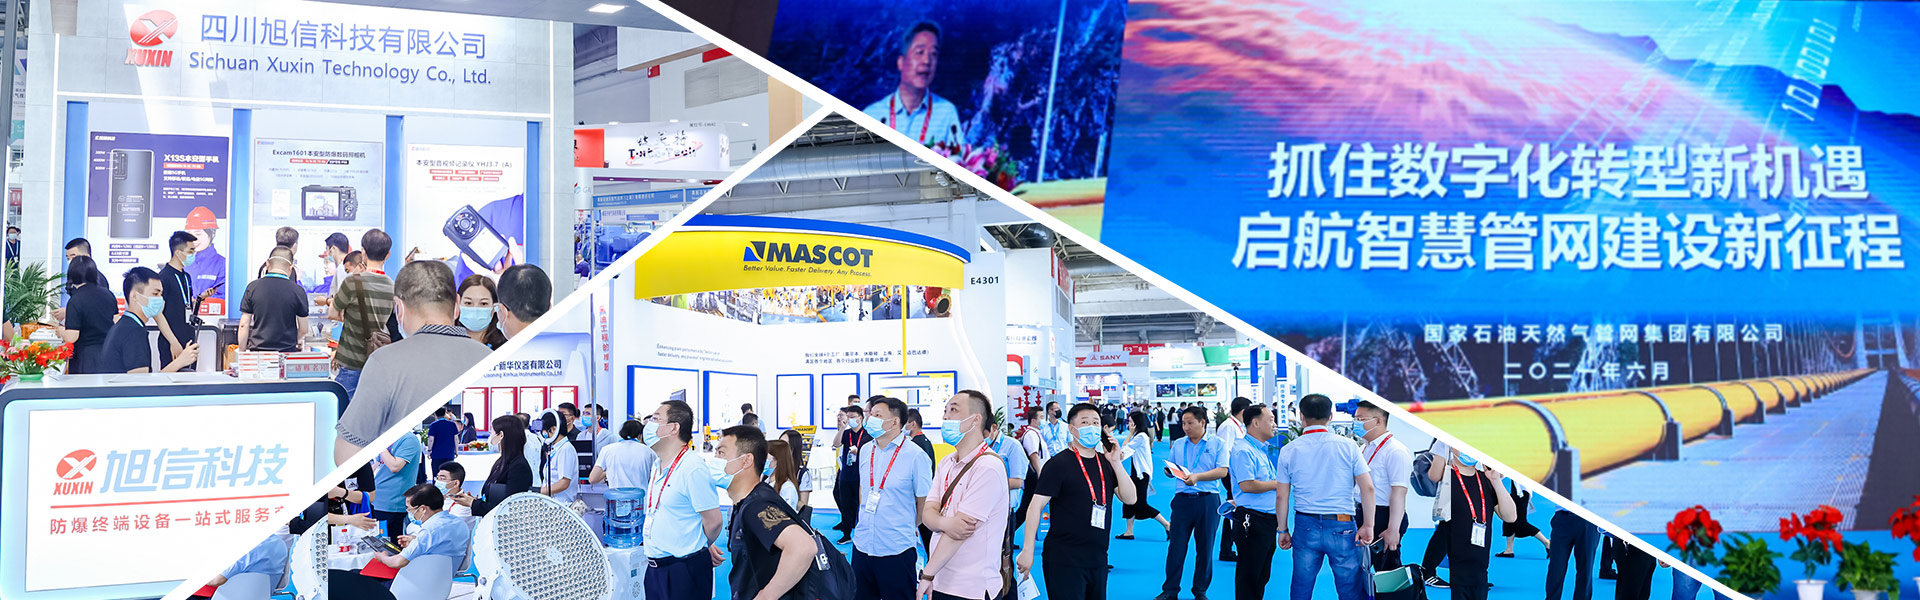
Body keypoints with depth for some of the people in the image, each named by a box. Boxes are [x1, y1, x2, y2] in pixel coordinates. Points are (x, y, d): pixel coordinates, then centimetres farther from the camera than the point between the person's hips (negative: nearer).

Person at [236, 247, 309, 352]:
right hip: (288, 351, -1)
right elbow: (303, 330, 3)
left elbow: (244, 325, 2)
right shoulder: (298, 291, -2)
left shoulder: (253, 287, 1)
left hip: (258, 351, 1)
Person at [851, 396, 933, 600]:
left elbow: (924, 503, -4)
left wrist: (907, 528, 7)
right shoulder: (866, 450, 8)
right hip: (862, 546, 6)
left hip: (896, 551, -6)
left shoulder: (915, 456, -11)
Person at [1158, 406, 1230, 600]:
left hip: (1208, 501, -2)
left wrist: (1197, 476, -19)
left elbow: (1222, 471, -8)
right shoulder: (1178, 444, 14)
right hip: (1182, 499, 2)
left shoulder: (1217, 444, 2)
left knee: (1205, 547, 4)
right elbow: (1172, 470, 16)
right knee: (1176, 546, -1)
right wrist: (1170, 472, -8)